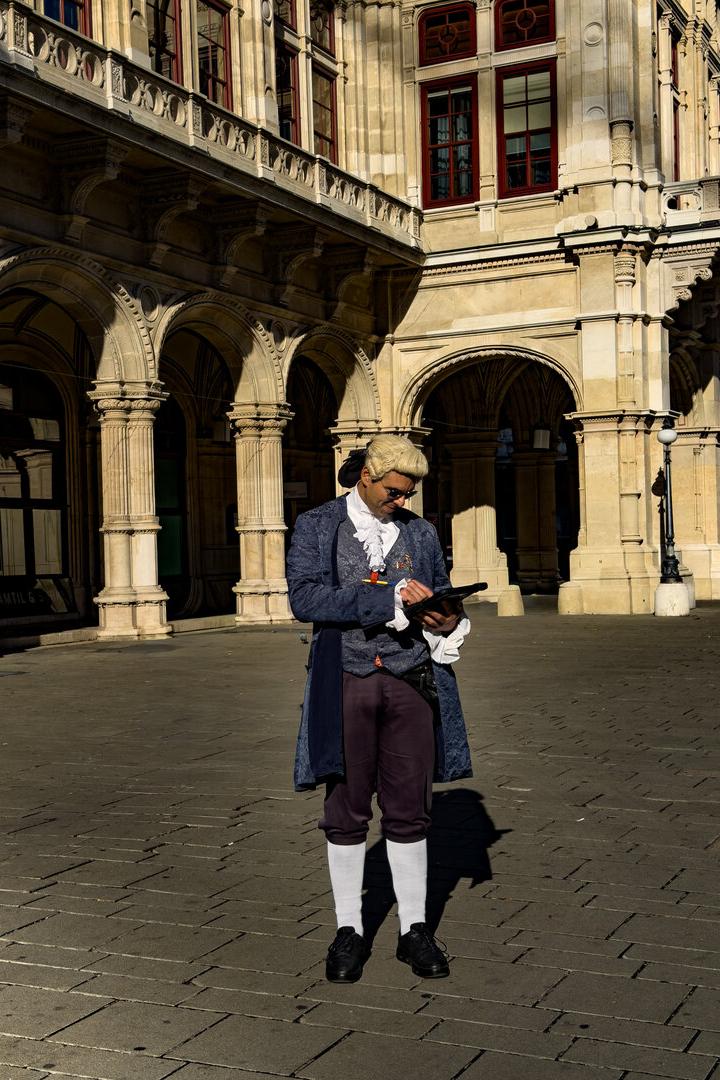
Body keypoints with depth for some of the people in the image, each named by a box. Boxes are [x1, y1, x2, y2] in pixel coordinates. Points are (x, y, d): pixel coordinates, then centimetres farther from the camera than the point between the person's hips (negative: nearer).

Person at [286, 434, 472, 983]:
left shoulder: (420, 531, 12)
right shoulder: (317, 526, 1)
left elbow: (441, 598, 20)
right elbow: (305, 597, -14)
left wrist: (448, 620, -5)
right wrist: (389, 598, -21)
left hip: (410, 681, 2)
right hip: (346, 681, -2)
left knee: (410, 810, 5)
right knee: (346, 811, 5)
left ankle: (415, 929, 16)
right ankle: (349, 931, 16)